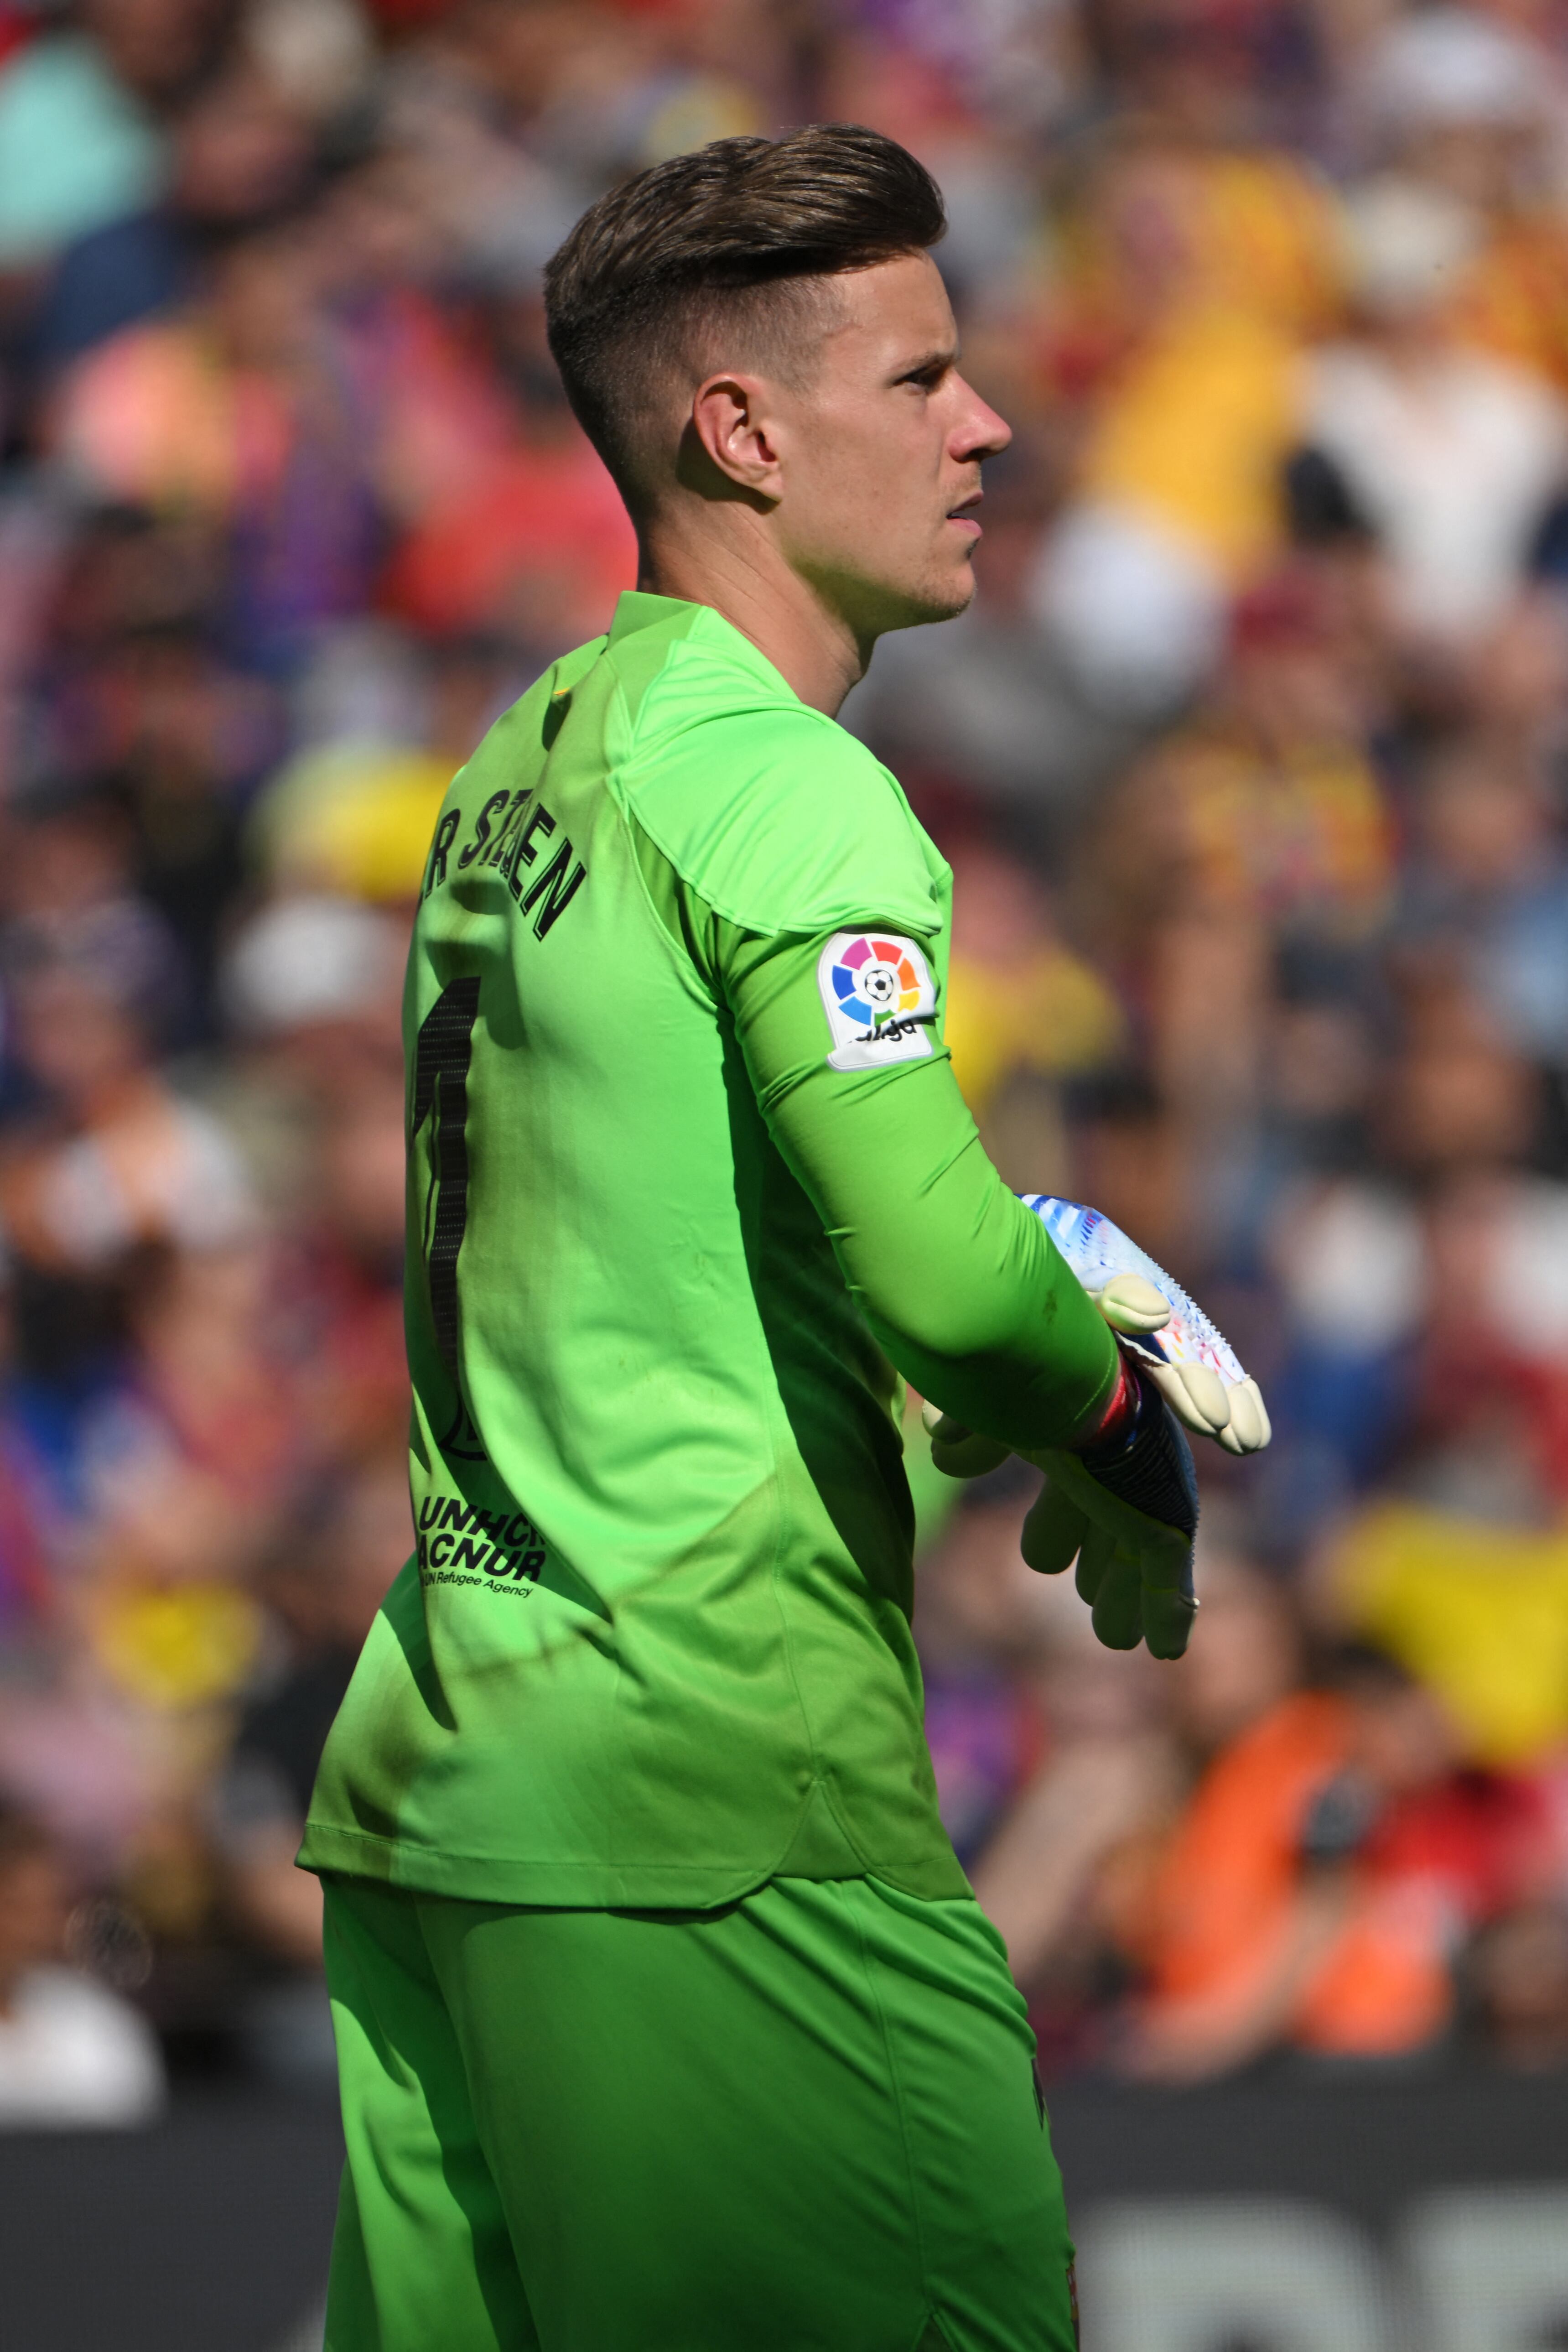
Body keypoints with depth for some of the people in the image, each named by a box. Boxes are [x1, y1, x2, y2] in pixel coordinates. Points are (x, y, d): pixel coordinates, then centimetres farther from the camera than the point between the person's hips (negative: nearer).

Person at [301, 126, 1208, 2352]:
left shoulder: (517, 768, 17)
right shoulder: (784, 783, -11)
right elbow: (938, 1266, -22)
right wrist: (1118, 1431, -2)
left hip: (435, 1757, 9)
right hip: (720, 1789, -9)